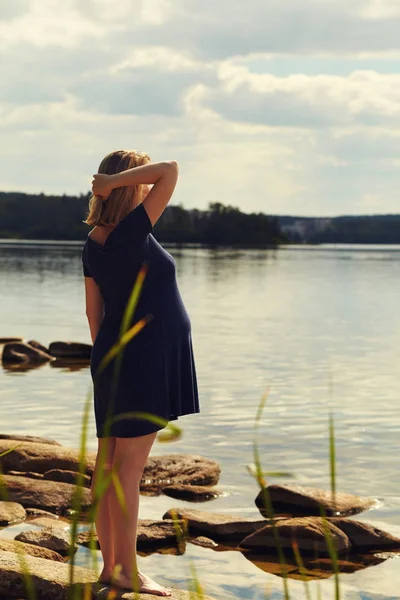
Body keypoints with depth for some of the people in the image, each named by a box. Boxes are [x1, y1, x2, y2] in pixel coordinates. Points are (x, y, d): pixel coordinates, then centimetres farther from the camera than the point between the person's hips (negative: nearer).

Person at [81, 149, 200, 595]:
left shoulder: (94, 242, 7)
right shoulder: (131, 234, -17)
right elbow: (171, 171, -21)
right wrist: (115, 180, -16)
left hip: (114, 360, 9)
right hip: (142, 362, -9)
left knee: (108, 465, 10)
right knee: (128, 468, -4)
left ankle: (110, 565, 18)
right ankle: (127, 571, 2)